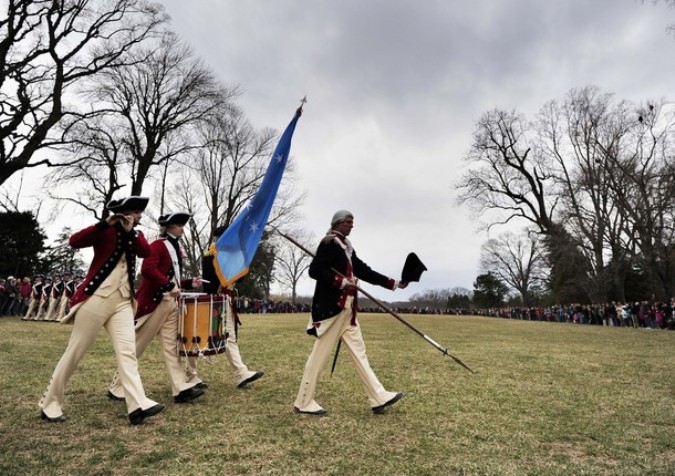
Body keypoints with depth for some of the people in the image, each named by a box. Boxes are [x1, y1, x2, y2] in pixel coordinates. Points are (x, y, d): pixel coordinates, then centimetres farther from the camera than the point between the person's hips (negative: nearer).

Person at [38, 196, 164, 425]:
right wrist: (105, 223, -21)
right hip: (96, 298, -4)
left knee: (127, 351, -7)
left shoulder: (136, 235, 14)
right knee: (75, 352, 5)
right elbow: (74, 241, -15)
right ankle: (49, 404, 22)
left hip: (123, 301, 4)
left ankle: (138, 406, -14)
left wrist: (130, 230, -13)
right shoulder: (105, 231, 1)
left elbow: (146, 252, -6)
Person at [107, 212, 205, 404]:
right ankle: (116, 388, 19)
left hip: (171, 303, 8)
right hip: (153, 302, -8)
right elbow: (147, 270, -24)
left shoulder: (176, 249, 18)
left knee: (171, 346, 3)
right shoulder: (157, 246, -8)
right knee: (136, 346, 3)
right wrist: (170, 286, -27)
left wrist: (189, 283, 8)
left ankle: (182, 389, 2)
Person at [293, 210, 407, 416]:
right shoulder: (329, 243, -11)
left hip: (347, 309, 10)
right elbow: (315, 270, -21)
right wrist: (342, 282, -23)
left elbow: (364, 271, 14)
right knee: (320, 355, 0)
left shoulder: (347, 247, 16)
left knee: (359, 352, 10)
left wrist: (394, 283, 10)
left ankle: (379, 398, 17)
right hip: (331, 308, -9)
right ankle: (303, 403, 14)